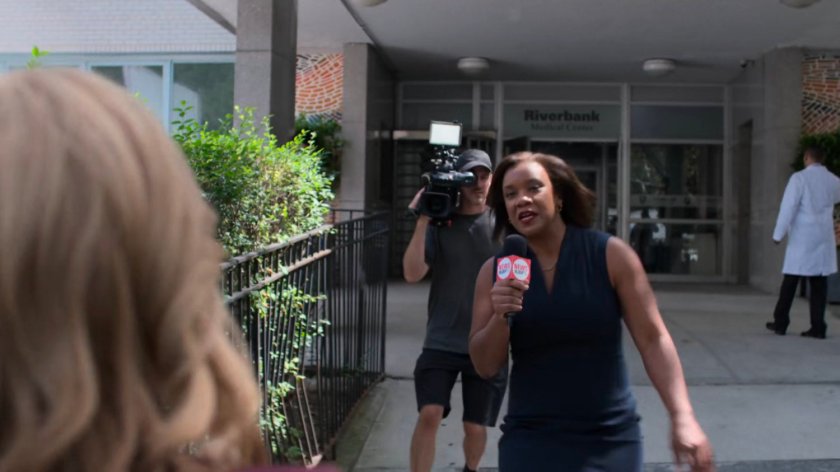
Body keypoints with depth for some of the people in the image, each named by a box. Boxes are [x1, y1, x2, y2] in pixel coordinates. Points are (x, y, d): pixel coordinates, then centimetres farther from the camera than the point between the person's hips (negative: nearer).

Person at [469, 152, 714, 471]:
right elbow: (485, 366, 0)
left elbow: (653, 339, -7)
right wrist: (500, 317, -19)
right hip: (530, 440, 1)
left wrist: (682, 417, -18)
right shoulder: (495, 271, -2)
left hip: (610, 438, -1)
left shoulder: (611, 255, -7)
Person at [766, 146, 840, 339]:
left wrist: (778, 234, -9)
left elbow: (788, 207, -14)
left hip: (801, 238, -4)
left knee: (790, 282, 4)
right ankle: (818, 327, 3)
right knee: (819, 283, 5)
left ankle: (780, 323, 11)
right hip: (824, 239, 4)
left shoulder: (799, 178, -9)